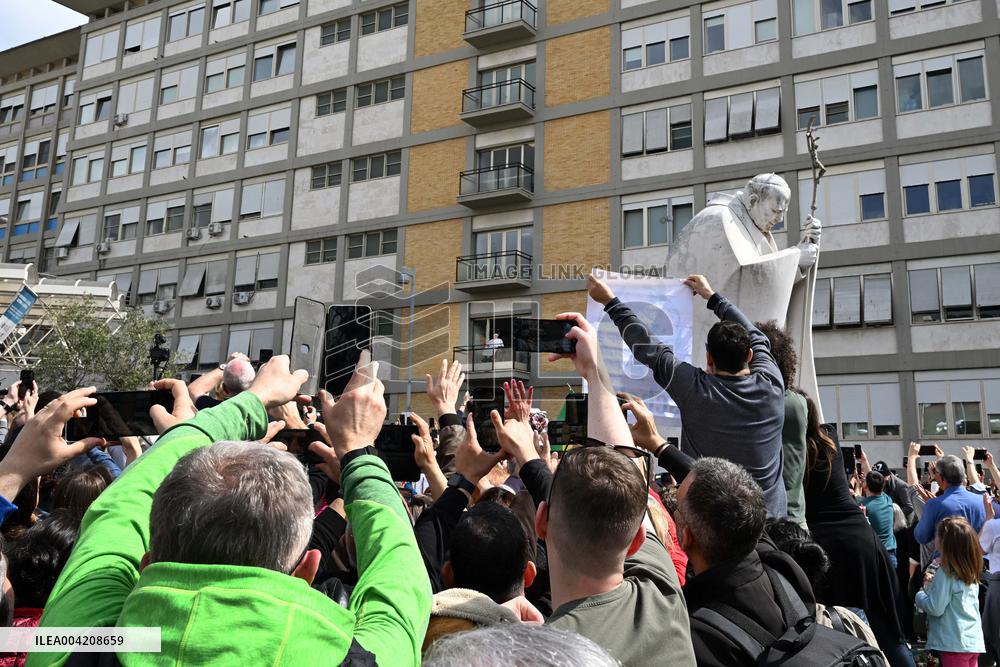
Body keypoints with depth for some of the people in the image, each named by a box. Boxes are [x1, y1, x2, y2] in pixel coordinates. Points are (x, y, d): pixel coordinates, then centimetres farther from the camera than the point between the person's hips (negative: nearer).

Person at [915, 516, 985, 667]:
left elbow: (935, 608, -18)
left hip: (955, 644, -8)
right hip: (974, 642, 8)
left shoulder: (945, 573, -19)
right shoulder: (972, 572, 6)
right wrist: (933, 584, 13)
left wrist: (920, 595, -1)